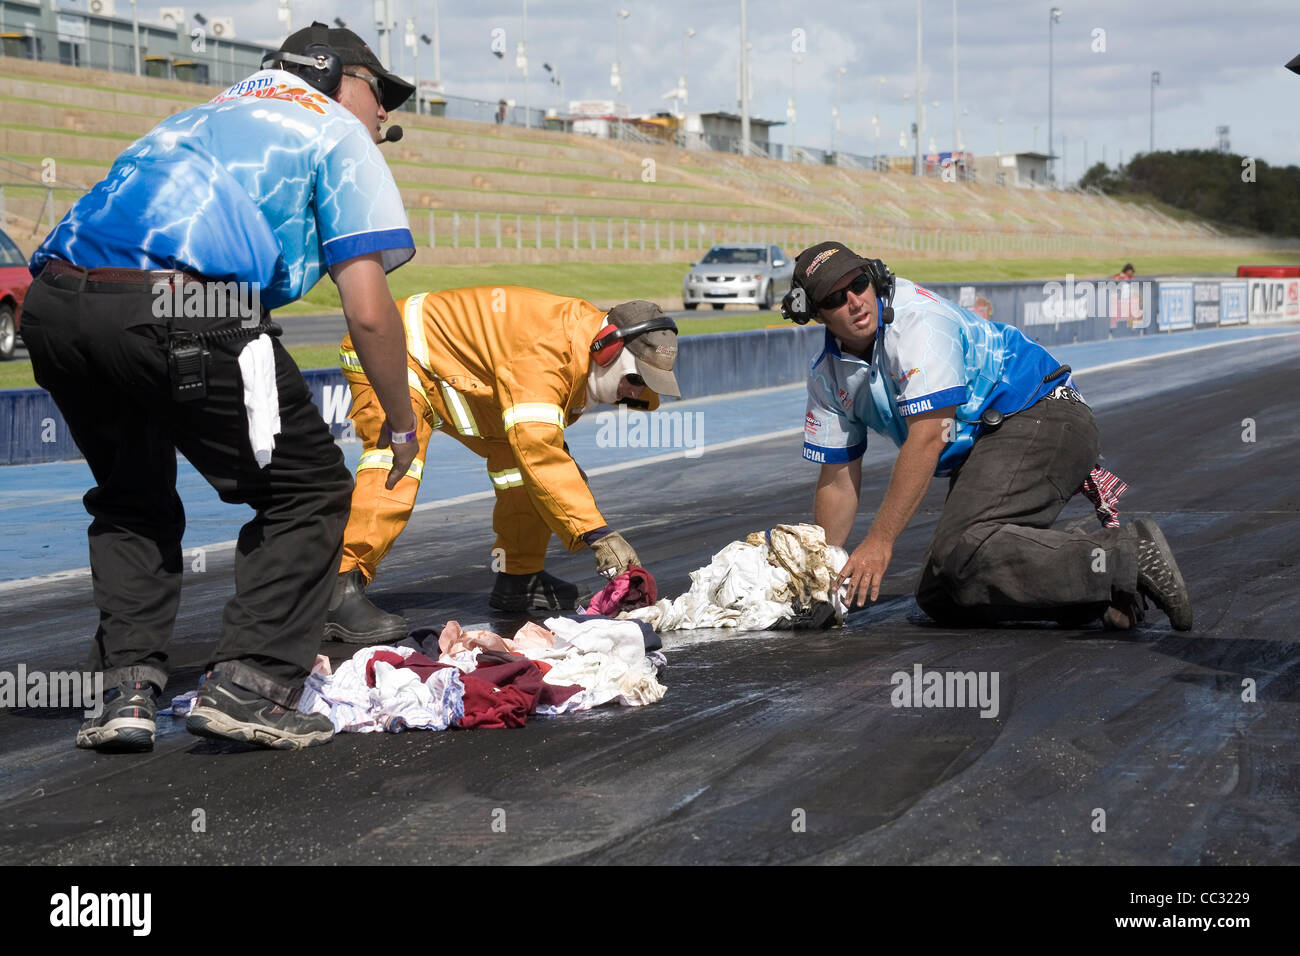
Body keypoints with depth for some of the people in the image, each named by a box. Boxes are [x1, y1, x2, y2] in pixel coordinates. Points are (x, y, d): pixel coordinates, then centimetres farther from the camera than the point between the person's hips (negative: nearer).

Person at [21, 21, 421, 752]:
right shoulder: (337, 136, 17)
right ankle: (248, 686, 4)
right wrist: (401, 424, 21)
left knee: (132, 497, 27)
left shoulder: (203, 118, 37)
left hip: (51, 303, 7)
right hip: (180, 308, -6)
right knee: (310, 487, 11)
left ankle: (129, 688, 16)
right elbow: (368, 310, 8)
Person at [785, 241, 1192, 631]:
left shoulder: (916, 317, -18)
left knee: (962, 552, -30)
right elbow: (837, 479, 16)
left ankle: (1130, 556, -30)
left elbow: (926, 439, -24)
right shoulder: (827, 377, 8)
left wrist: (879, 543, -24)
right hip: (978, 453, 9)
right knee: (939, 599, -3)